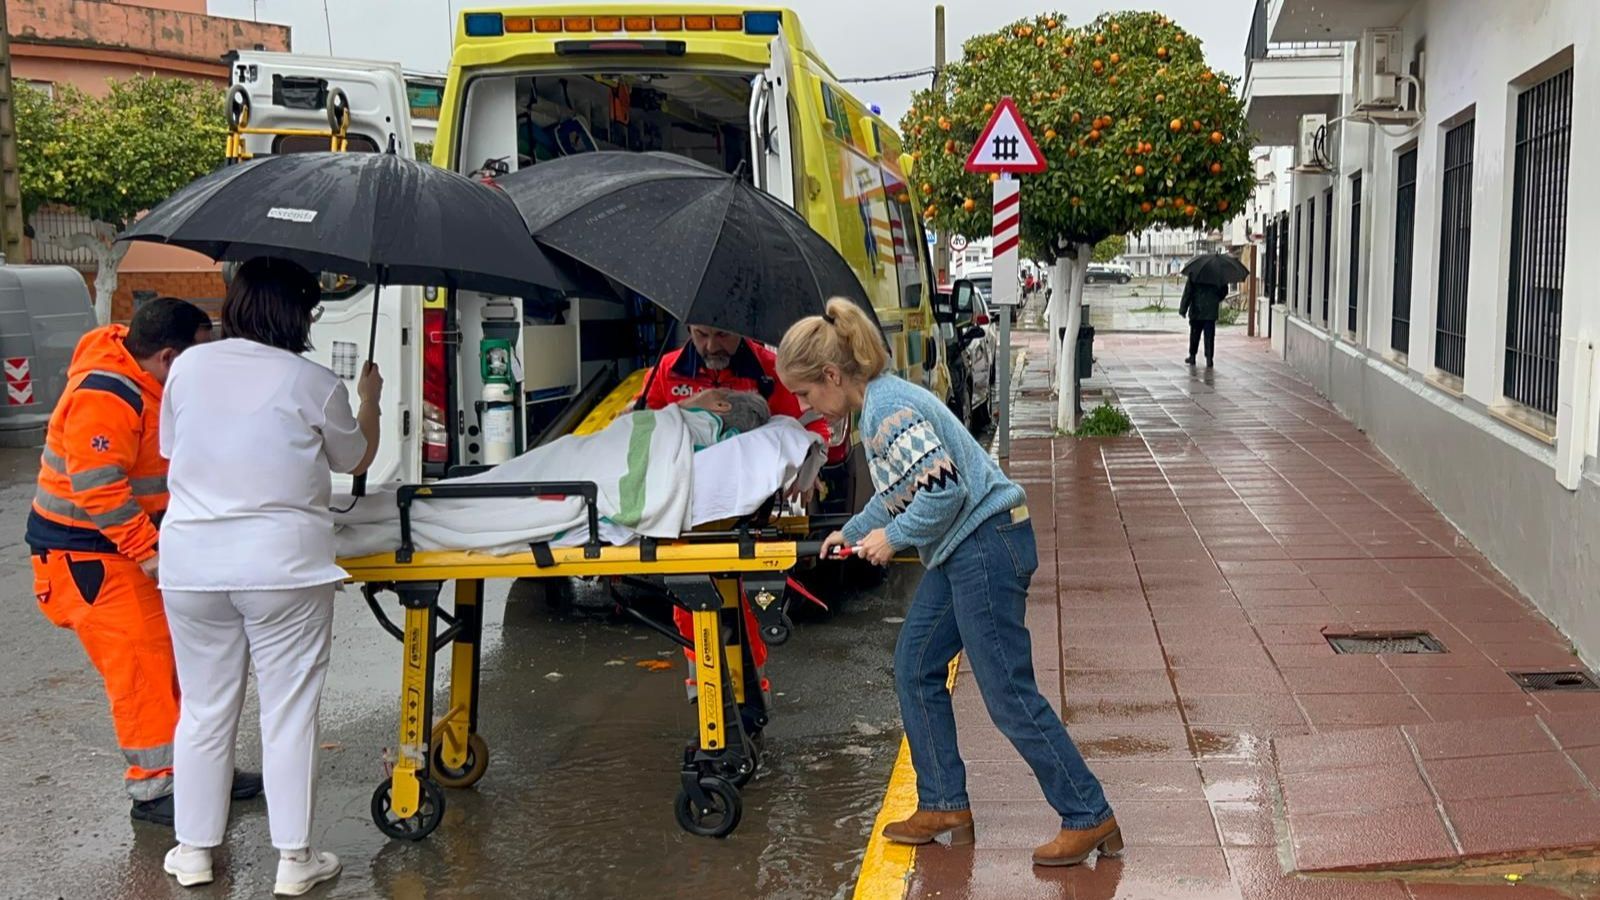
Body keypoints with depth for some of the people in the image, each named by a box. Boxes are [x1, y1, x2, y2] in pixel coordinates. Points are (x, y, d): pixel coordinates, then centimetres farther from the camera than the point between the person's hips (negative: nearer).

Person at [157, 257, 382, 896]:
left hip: (190, 564, 4)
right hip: (283, 565, -3)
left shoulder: (188, 367, 3)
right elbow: (356, 460, 11)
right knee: (289, 712, 6)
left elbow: (171, 448, 17)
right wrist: (370, 401, 28)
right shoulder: (314, 384, -6)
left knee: (204, 710, 15)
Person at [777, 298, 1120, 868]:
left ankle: (1089, 818, 3)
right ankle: (945, 807, 21)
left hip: (987, 545, -11)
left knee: (1009, 693, -6)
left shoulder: (889, 409, -18)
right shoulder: (879, 404, 13)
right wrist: (853, 531, 27)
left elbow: (945, 489, -24)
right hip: (961, 550, 11)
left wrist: (892, 537, -13)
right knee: (915, 671, 13)